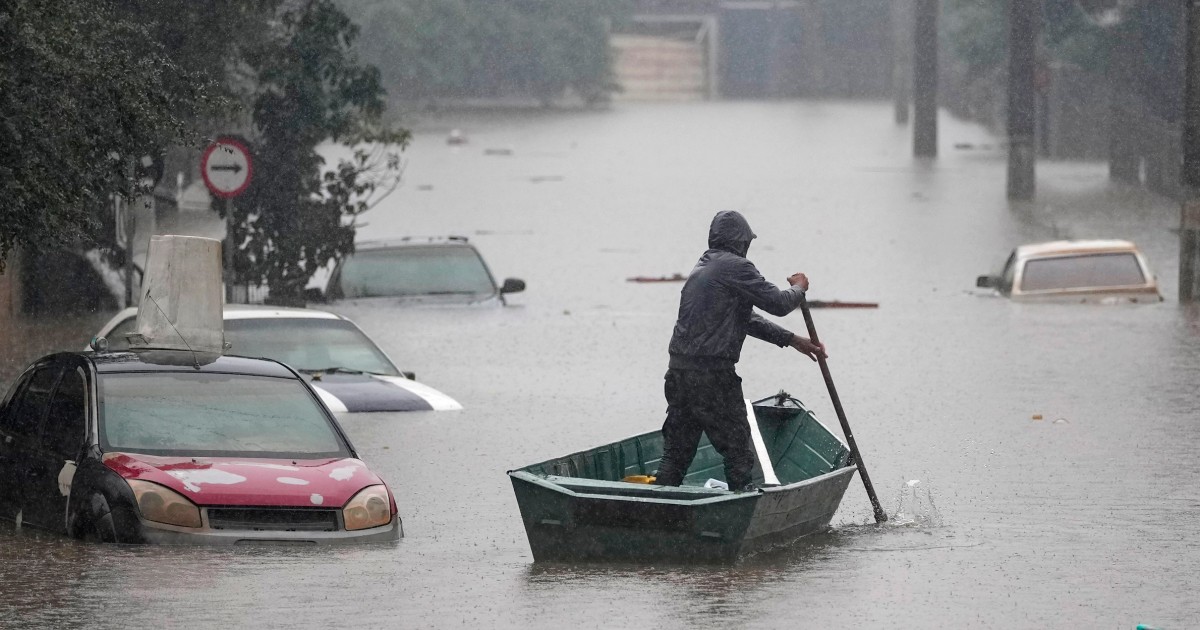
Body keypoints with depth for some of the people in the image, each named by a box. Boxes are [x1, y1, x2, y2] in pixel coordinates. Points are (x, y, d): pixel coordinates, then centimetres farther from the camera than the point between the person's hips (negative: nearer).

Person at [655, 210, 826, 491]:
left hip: (679, 372, 8)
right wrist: (798, 287, 14)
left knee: (675, 455, 11)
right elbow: (779, 304, -9)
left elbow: (746, 319, 25)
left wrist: (793, 340, 25)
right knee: (738, 452, 1)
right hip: (713, 375, -8)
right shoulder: (736, 267, -9)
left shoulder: (701, 269, 20)